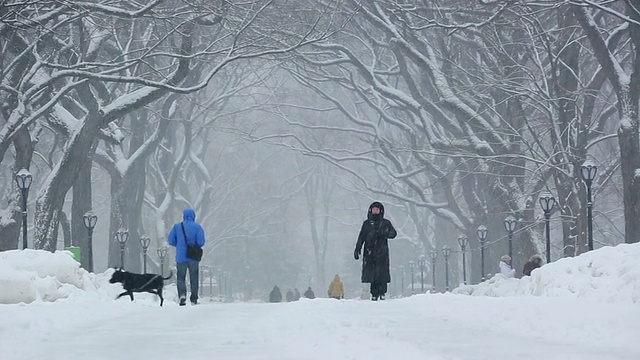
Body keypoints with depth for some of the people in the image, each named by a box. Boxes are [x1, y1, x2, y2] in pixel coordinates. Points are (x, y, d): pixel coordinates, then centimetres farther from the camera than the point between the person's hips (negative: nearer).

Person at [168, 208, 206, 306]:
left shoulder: (177, 227, 0)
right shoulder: (197, 227, -5)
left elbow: (171, 241, 0)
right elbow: (201, 242, -13)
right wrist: (196, 246, 9)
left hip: (181, 257, 0)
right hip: (194, 258, 0)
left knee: (180, 278, 8)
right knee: (194, 279, 12)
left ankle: (182, 295, -16)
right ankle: (194, 299, 14)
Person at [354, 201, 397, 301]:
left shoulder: (385, 223, 12)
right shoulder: (367, 223, 16)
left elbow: (393, 233, 3)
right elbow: (361, 237, 14)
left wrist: (383, 233, -16)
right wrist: (357, 249, 5)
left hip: (382, 252, -1)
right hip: (370, 252, 1)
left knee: (382, 273, -10)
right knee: (371, 273, -6)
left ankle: (382, 292, -7)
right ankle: (374, 293, -4)